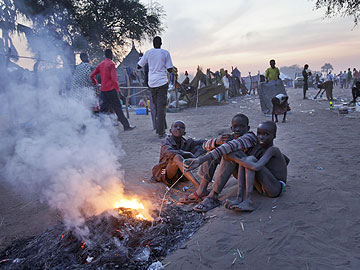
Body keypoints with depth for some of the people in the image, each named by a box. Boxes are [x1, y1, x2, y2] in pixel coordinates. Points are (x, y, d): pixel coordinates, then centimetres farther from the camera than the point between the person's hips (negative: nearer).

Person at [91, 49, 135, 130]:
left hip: (103, 90, 7)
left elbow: (92, 75, 15)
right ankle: (126, 126, 5)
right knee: (118, 108, -2)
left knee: (103, 109, 11)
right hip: (111, 90, -7)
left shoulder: (101, 64, 13)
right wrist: (119, 91, -19)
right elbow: (114, 78, -18)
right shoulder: (111, 64, -9)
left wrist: (95, 84, 29)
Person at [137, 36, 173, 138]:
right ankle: (161, 131, -5)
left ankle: (158, 128, 22)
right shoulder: (165, 53, 0)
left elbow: (139, 66, 10)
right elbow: (170, 70, -1)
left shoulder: (148, 53, 5)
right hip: (162, 82, -3)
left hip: (152, 83, 3)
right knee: (161, 106, -3)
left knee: (156, 106, 16)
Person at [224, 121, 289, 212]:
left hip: (276, 190, -8)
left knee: (250, 159, -23)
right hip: (263, 189, 8)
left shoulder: (273, 150, -14)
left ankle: (248, 201, -31)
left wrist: (234, 157, -26)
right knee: (243, 160, -8)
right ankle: (239, 199, -23)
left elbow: (257, 167, -30)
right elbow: (287, 160, 31)